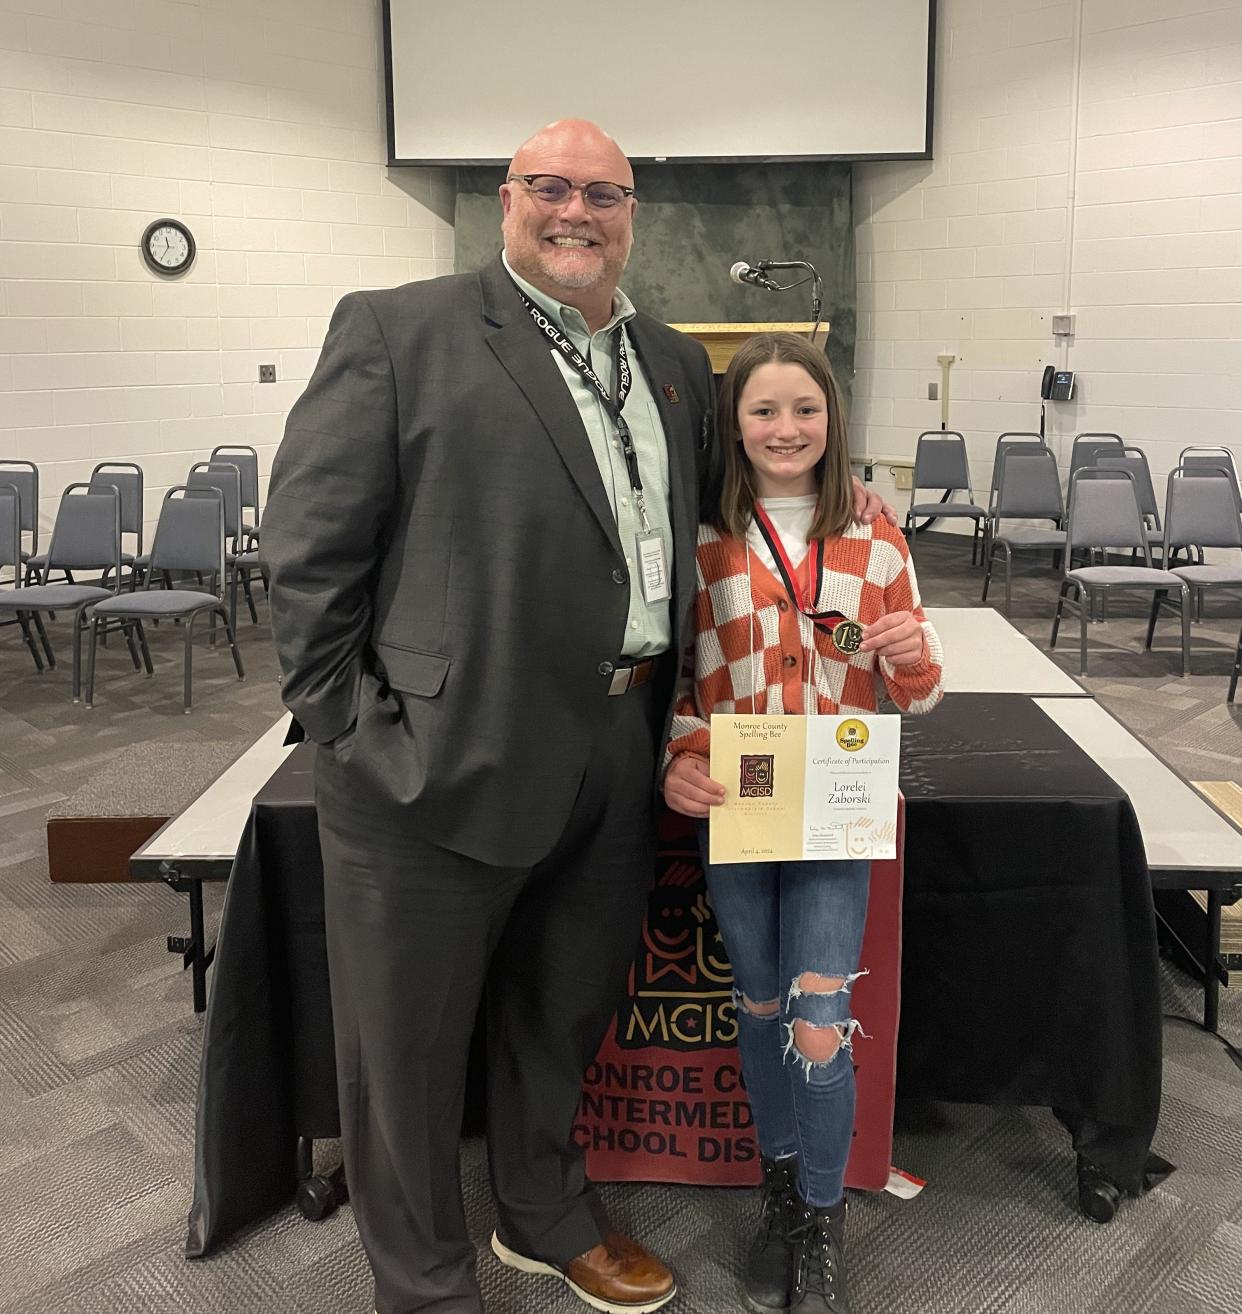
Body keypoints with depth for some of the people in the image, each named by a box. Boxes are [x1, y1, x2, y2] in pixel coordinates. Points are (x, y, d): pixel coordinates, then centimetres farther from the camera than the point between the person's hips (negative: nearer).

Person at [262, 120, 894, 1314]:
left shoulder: (676, 363, 14)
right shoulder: (394, 330, -5)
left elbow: (703, 514, 23)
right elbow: (308, 543, -8)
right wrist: (347, 718, -12)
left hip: (616, 754, 6)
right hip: (445, 754, -5)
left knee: (566, 1011, 24)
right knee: (408, 1044, 11)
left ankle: (543, 1213, 50)